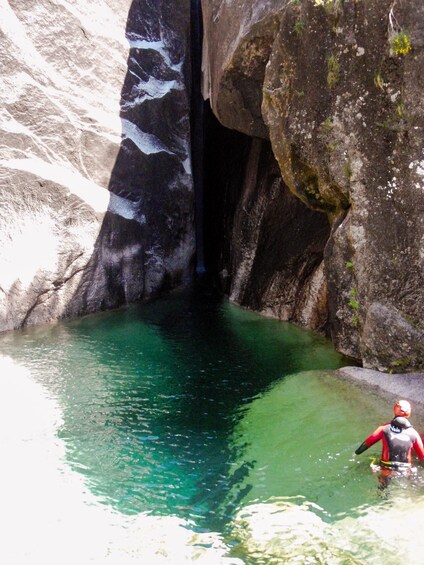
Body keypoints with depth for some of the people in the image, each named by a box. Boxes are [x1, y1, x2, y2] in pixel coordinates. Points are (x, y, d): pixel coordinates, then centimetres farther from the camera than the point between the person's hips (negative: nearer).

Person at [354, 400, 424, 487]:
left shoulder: (385, 428, -5)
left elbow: (367, 442, -1)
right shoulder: (413, 433, -4)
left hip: (387, 471, 0)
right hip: (405, 472, 0)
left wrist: (356, 452, 15)